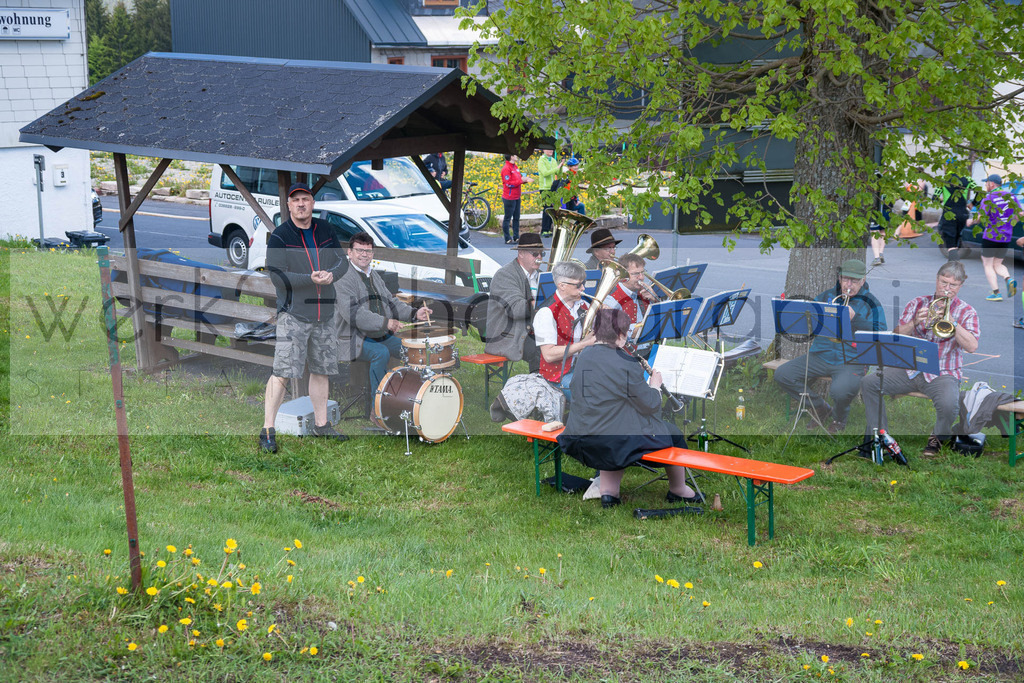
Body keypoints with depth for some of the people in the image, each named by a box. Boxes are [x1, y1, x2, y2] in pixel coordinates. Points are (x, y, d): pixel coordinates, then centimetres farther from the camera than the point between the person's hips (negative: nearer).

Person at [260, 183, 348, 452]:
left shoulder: (325, 230, 10)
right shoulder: (279, 236, -5)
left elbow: (342, 261, 10)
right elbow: (277, 276, -12)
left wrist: (332, 274, -12)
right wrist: (311, 279, -23)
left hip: (324, 314, 5)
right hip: (293, 314, -5)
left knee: (321, 370, 13)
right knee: (282, 372, -12)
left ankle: (321, 425, 26)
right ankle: (268, 431, -9)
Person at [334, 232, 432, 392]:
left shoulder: (375, 276, 18)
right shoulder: (344, 279, -12)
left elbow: (391, 302, 20)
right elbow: (351, 312, -25)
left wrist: (414, 313, 0)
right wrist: (385, 322, -33)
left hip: (383, 336, 8)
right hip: (355, 340, -8)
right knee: (381, 353, -33)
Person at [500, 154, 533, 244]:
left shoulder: (515, 167, 13)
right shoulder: (506, 169, -15)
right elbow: (509, 183, -20)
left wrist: (525, 179, 1)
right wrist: (521, 180, -20)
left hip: (517, 197, 9)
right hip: (509, 198, -9)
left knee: (516, 218, 13)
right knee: (507, 218, -2)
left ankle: (516, 237, 21)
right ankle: (508, 239, 1)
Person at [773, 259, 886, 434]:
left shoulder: (870, 303, 2)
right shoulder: (827, 296, 14)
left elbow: (880, 335, -10)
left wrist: (855, 318, -20)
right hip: (821, 355, 5)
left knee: (840, 390, -36)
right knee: (782, 375, -11)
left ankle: (839, 418, 5)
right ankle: (820, 408, 9)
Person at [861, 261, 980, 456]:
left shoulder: (966, 311, 2)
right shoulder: (917, 303, 10)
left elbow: (972, 346, -14)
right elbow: (897, 336, 2)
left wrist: (951, 321, -23)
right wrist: (914, 323, -18)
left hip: (943, 374, -3)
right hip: (912, 370, 3)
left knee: (949, 405, -34)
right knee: (869, 383, -13)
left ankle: (938, 437, 0)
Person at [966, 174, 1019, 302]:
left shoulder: (988, 199, -12)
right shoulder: (1011, 196, 5)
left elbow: (980, 217, -18)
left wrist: (970, 221, 3)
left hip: (990, 236, -6)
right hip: (1006, 237, 6)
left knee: (987, 265, 6)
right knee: (997, 265, 18)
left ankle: (996, 293, -3)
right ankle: (1009, 280, -11)